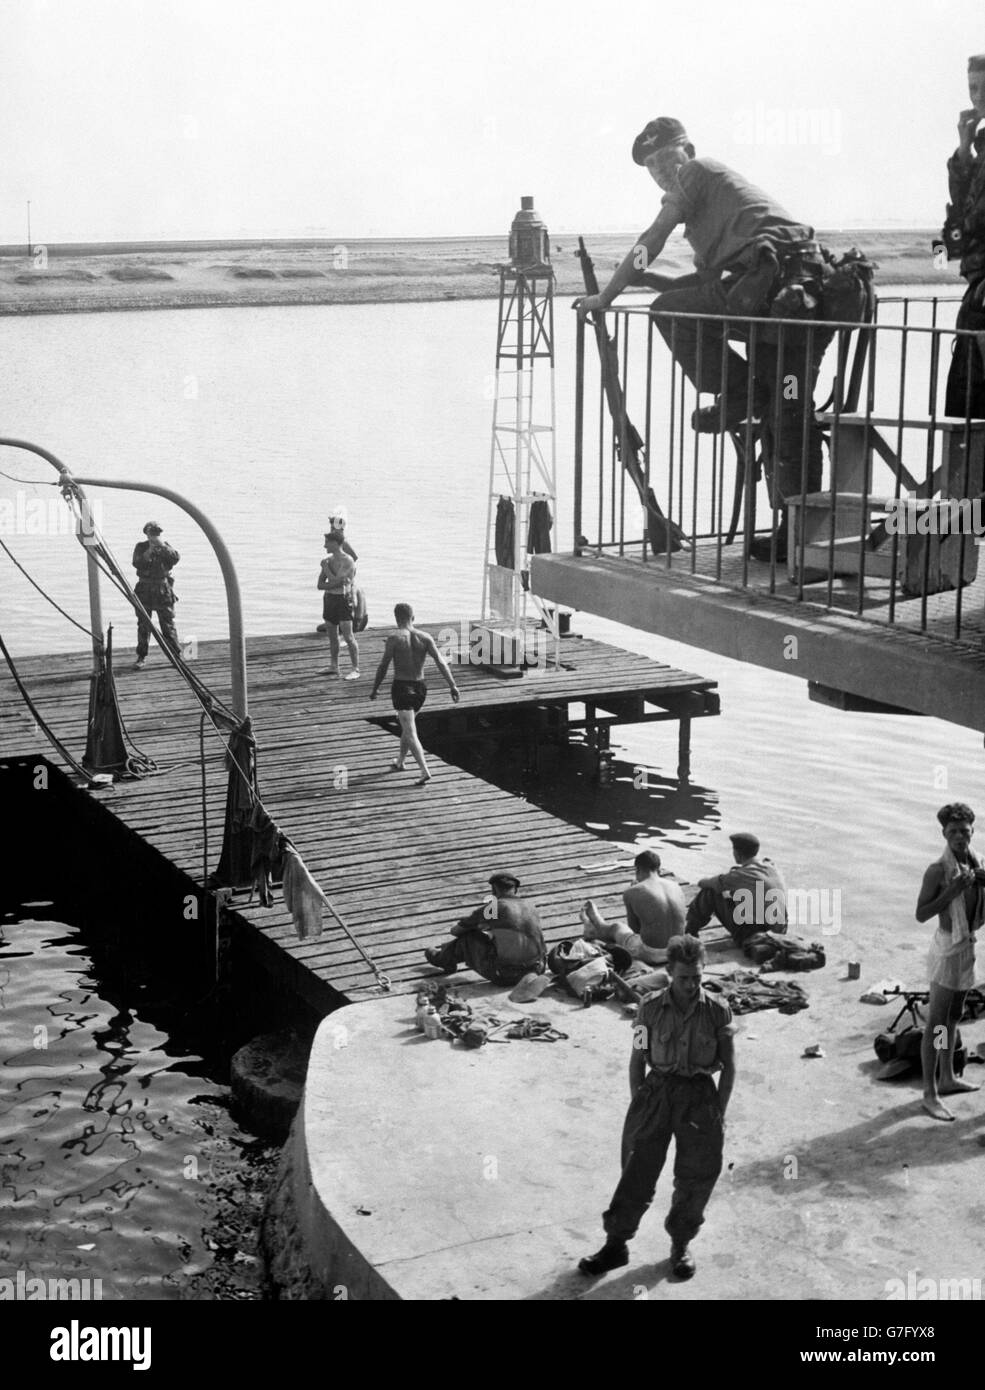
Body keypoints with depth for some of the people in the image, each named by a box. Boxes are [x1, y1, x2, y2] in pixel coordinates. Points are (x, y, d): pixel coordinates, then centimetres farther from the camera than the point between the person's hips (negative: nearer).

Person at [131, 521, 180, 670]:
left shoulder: (166, 547, 6)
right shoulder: (141, 547, 5)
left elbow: (176, 558, -13)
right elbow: (136, 563, -10)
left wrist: (163, 546, -20)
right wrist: (149, 552, -21)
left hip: (163, 590, 0)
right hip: (144, 589, 0)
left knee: (168, 624, 1)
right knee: (143, 625, 3)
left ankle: (177, 654, 8)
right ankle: (141, 657, 10)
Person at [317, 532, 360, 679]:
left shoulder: (347, 562, -14)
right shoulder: (328, 560, 9)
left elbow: (335, 581, -22)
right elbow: (320, 585, 5)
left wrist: (325, 567, -9)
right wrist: (337, 583, -12)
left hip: (343, 600, -8)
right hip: (329, 599, 8)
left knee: (348, 637, -8)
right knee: (332, 635, 14)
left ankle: (355, 669, -4)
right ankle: (334, 667, 24)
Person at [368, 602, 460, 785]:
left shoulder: (394, 638, -10)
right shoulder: (425, 638, -1)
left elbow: (383, 666, -9)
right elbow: (440, 662, -9)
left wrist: (374, 689, 2)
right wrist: (453, 686, -10)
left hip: (401, 687, -5)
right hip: (420, 687, 5)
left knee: (410, 733, -7)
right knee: (406, 724, 27)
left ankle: (425, 772, -21)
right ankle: (400, 761, 44)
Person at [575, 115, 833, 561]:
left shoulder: (698, 171, 11)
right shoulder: (719, 186, 37)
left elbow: (652, 241, 6)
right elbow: (706, 282, 36)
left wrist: (605, 296, 11)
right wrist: (638, 278, 30)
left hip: (774, 270, -9)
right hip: (809, 289, 9)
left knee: (669, 312, -1)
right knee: (790, 419, 8)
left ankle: (737, 393, 1)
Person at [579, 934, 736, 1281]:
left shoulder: (718, 1011, -6)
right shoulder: (651, 1008, -4)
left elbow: (728, 1066, 1)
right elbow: (637, 1060, 4)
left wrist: (719, 1113, -1)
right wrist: (638, 1106, 1)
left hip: (700, 1095, 0)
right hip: (657, 1090, 0)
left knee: (696, 1177, 7)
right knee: (637, 1171, 1)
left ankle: (681, 1245, 27)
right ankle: (615, 1244, 11)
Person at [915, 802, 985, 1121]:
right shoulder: (938, 870, -20)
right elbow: (921, 914, -19)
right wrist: (952, 891, -28)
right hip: (948, 948, -8)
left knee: (954, 1015, 20)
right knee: (936, 1022, -4)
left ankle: (947, 1079, 34)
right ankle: (930, 1094, 0)